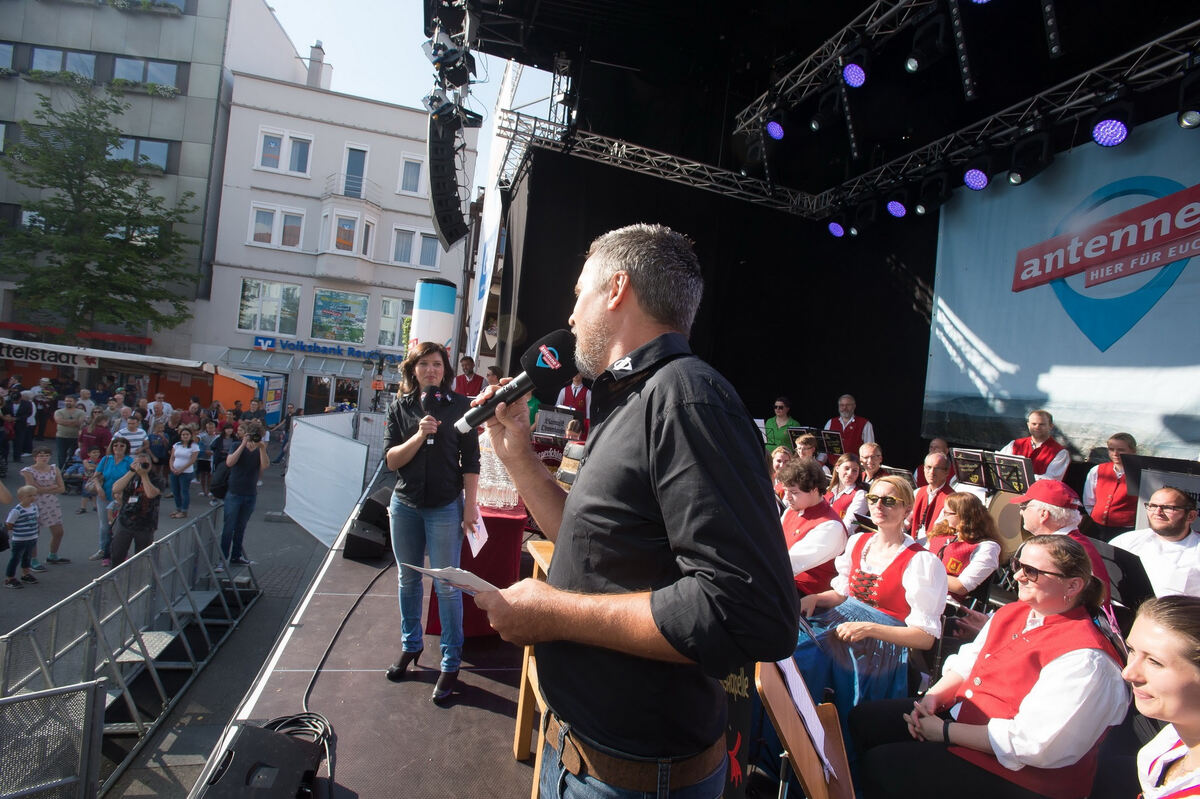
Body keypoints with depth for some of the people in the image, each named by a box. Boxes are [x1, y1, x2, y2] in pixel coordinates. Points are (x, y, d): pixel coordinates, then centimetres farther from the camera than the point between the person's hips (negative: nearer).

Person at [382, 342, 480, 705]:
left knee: (447, 586, 0)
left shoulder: (459, 406, -4)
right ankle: (410, 645, 36)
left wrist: (471, 506, -8)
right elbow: (391, 459, -3)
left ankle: (451, 663, 13)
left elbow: (470, 461, -4)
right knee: (408, 579, 16)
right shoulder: (399, 407, 3)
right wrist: (420, 435, -18)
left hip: (445, 507, -3)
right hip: (405, 505, 4)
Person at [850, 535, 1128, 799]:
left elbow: (1030, 742, -28)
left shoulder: (1084, 658, -24)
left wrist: (946, 731, -21)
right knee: (864, 720, 5)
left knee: (881, 764, -15)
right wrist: (933, 697, -6)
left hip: (1019, 776, -8)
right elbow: (967, 663, 12)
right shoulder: (1013, 613, 3)